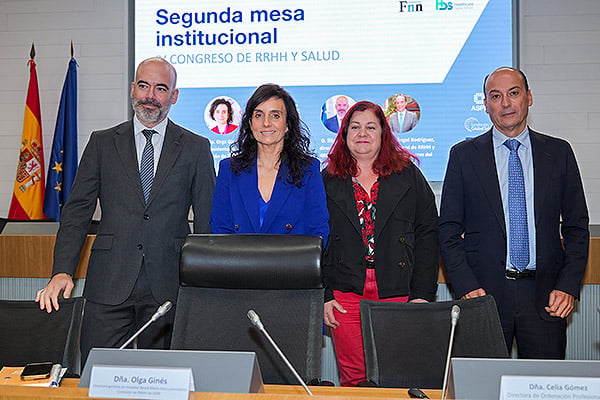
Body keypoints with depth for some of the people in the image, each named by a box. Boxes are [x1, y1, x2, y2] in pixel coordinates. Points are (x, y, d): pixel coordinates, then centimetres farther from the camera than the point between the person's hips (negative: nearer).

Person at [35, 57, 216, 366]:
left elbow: (208, 222, 6)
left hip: (168, 286, 0)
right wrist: (62, 271, -7)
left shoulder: (196, 148, 7)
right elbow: (77, 211, 6)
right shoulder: (102, 143, 9)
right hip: (109, 285, 1)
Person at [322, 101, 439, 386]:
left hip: (398, 296, 0)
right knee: (353, 378, 2)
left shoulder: (409, 176, 8)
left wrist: (422, 295, -4)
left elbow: (428, 237, 4)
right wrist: (323, 295, -2)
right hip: (345, 295, 0)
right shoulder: (328, 180, 9)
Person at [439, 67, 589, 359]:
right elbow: (449, 231, 2)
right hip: (484, 291, -1)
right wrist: (467, 288, -9)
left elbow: (577, 227, 9)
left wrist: (568, 286, -2)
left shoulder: (559, 152, 8)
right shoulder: (463, 155, 4)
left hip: (544, 294, 1)